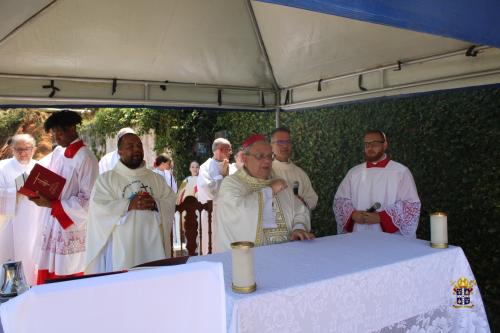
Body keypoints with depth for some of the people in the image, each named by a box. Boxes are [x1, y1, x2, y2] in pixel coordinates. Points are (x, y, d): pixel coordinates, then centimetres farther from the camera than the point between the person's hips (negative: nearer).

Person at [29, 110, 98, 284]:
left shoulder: (85, 158, -14)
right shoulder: (57, 152, 10)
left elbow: (87, 199, -16)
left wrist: (52, 204, -20)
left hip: (71, 230, -7)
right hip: (51, 227, 7)